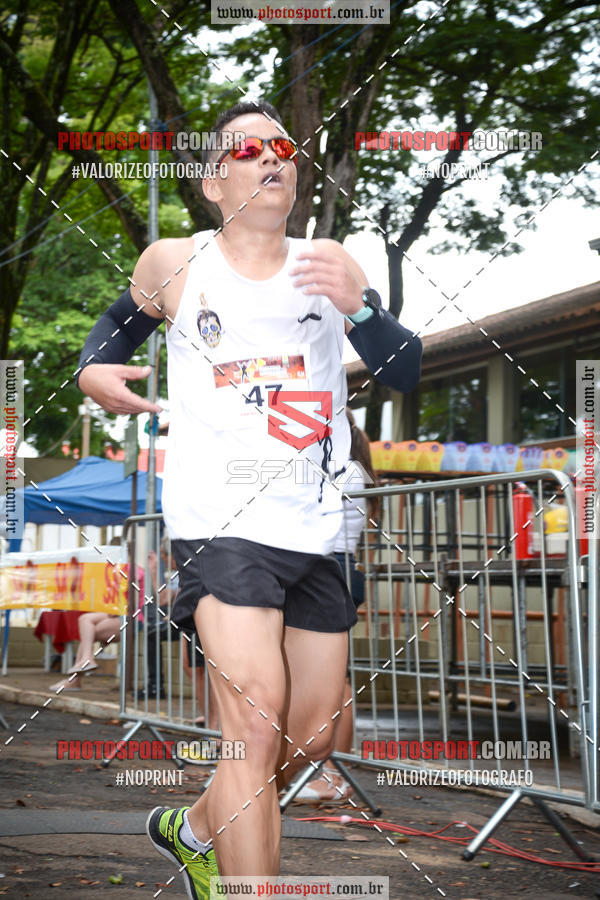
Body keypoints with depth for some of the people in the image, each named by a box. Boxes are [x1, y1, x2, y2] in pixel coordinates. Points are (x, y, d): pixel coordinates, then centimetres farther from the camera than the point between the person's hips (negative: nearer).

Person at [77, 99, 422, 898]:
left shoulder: (329, 265, 8)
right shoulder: (174, 263, 5)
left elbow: (409, 375, 1)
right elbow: (120, 320, 24)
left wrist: (358, 305, -17)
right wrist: (93, 369, 3)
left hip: (318, 529, 4)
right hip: (221, 523, -4)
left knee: (314, 736, 12)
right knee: (256, 719, -20)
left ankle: (193, 831, 37)